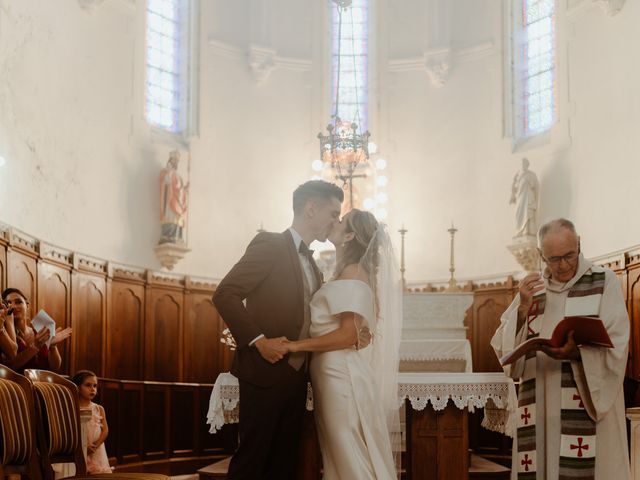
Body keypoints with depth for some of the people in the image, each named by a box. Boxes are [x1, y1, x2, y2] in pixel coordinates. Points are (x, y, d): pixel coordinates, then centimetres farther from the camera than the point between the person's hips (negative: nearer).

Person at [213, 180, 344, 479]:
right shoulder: (269, 245, -7)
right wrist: (258, 340, -20)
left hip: (296, 378, 8)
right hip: (265, 374, -8)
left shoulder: (311, 264, 19)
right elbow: (224, 295, -14)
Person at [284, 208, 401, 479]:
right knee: (341, 455, 13)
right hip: (332, 373, 9)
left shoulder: (353, 274, -13)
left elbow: (348, 335, -21)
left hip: (342, 375, -9)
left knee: (352, 457, -3)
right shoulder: (346, 274, 16)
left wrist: (295, 345, -20)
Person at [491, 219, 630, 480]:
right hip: (538, 407, 3)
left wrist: (576, 353, -26)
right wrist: (523, 308, -9)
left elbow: (616, 345, -9)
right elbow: (502, 347, 5)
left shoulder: (603, 282, 1)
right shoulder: (532, 287, 12)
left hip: (588, 405, -3)